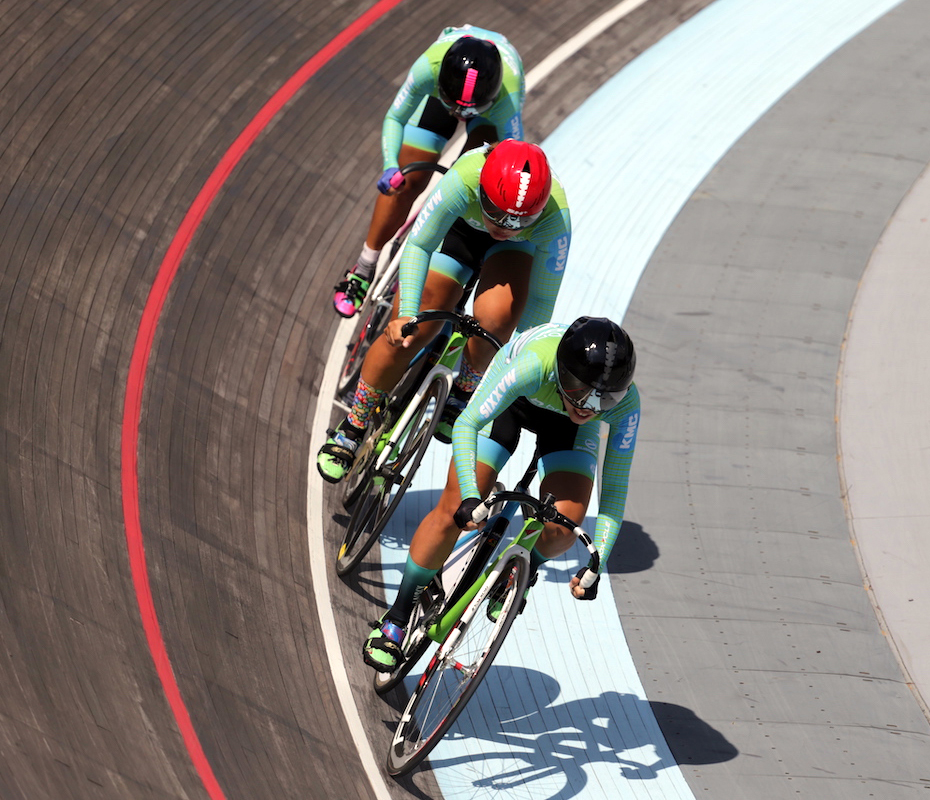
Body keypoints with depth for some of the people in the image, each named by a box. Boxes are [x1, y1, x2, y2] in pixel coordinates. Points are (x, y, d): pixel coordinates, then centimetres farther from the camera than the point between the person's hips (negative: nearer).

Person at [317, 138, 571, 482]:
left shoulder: (555, 216, -38)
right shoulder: (464, 179, -41)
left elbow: (542, 298, -27)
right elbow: (417, 246, -34)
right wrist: (407, 314, -46)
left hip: (517, 247, 0)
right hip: (457, 226, 0)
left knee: (496, 318, -30)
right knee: (405, 335, -9)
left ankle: (464, 393, 1)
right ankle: (352, 428, 12)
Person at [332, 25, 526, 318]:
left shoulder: (507, 94, -46)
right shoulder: (430, 66, -44)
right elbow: (394, 118, -27)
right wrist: (390, 166, -44)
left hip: (495, 101, 0)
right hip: (443, 85, 1)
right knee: (408, 180, 0)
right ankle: (363, 270, 17)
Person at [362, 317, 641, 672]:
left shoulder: (625, 403, -35)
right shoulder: (536, 363, -44)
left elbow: (614, 487, -26)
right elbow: (467, 423, -40)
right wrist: (469, 496, -53)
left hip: (566, 427, 1)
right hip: (511, 398, -1)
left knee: (563, 529, -23)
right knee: (454, 512, -12)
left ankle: (523, 570, 13)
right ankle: (397, 617, 7)